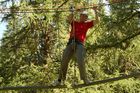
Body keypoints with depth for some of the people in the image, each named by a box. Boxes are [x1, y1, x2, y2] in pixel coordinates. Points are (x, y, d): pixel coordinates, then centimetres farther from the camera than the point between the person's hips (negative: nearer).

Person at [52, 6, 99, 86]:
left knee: (80, 62, -21)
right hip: (71, 43, 2)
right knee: (64, 61, 0)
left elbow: (97, 21, 11)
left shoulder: (87, 24, 19)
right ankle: (60, 80, 10)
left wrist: (95, 11, 7)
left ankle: (85, 79, -8)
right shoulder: (74, 22, 22)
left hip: (79, 44, -2)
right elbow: (69, 18, 2)